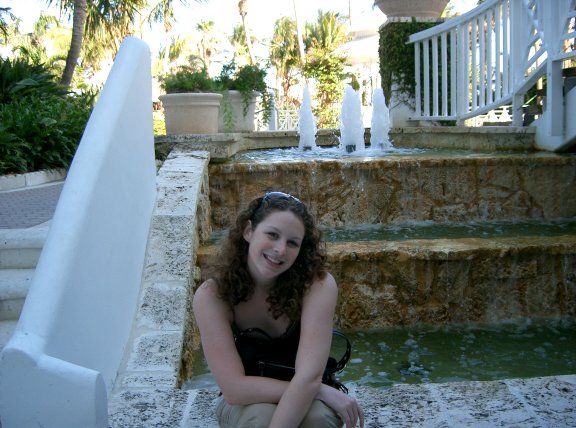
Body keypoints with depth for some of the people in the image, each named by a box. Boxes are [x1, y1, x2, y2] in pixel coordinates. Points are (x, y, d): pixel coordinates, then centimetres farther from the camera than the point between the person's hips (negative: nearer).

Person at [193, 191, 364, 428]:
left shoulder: (319, 285, -24)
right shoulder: (211, 296, -22)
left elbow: (309, 376, -30)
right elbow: (235, 388, -26)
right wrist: (321, 390, -28)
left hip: (303, 399, 0)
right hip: (243, 404, 0)